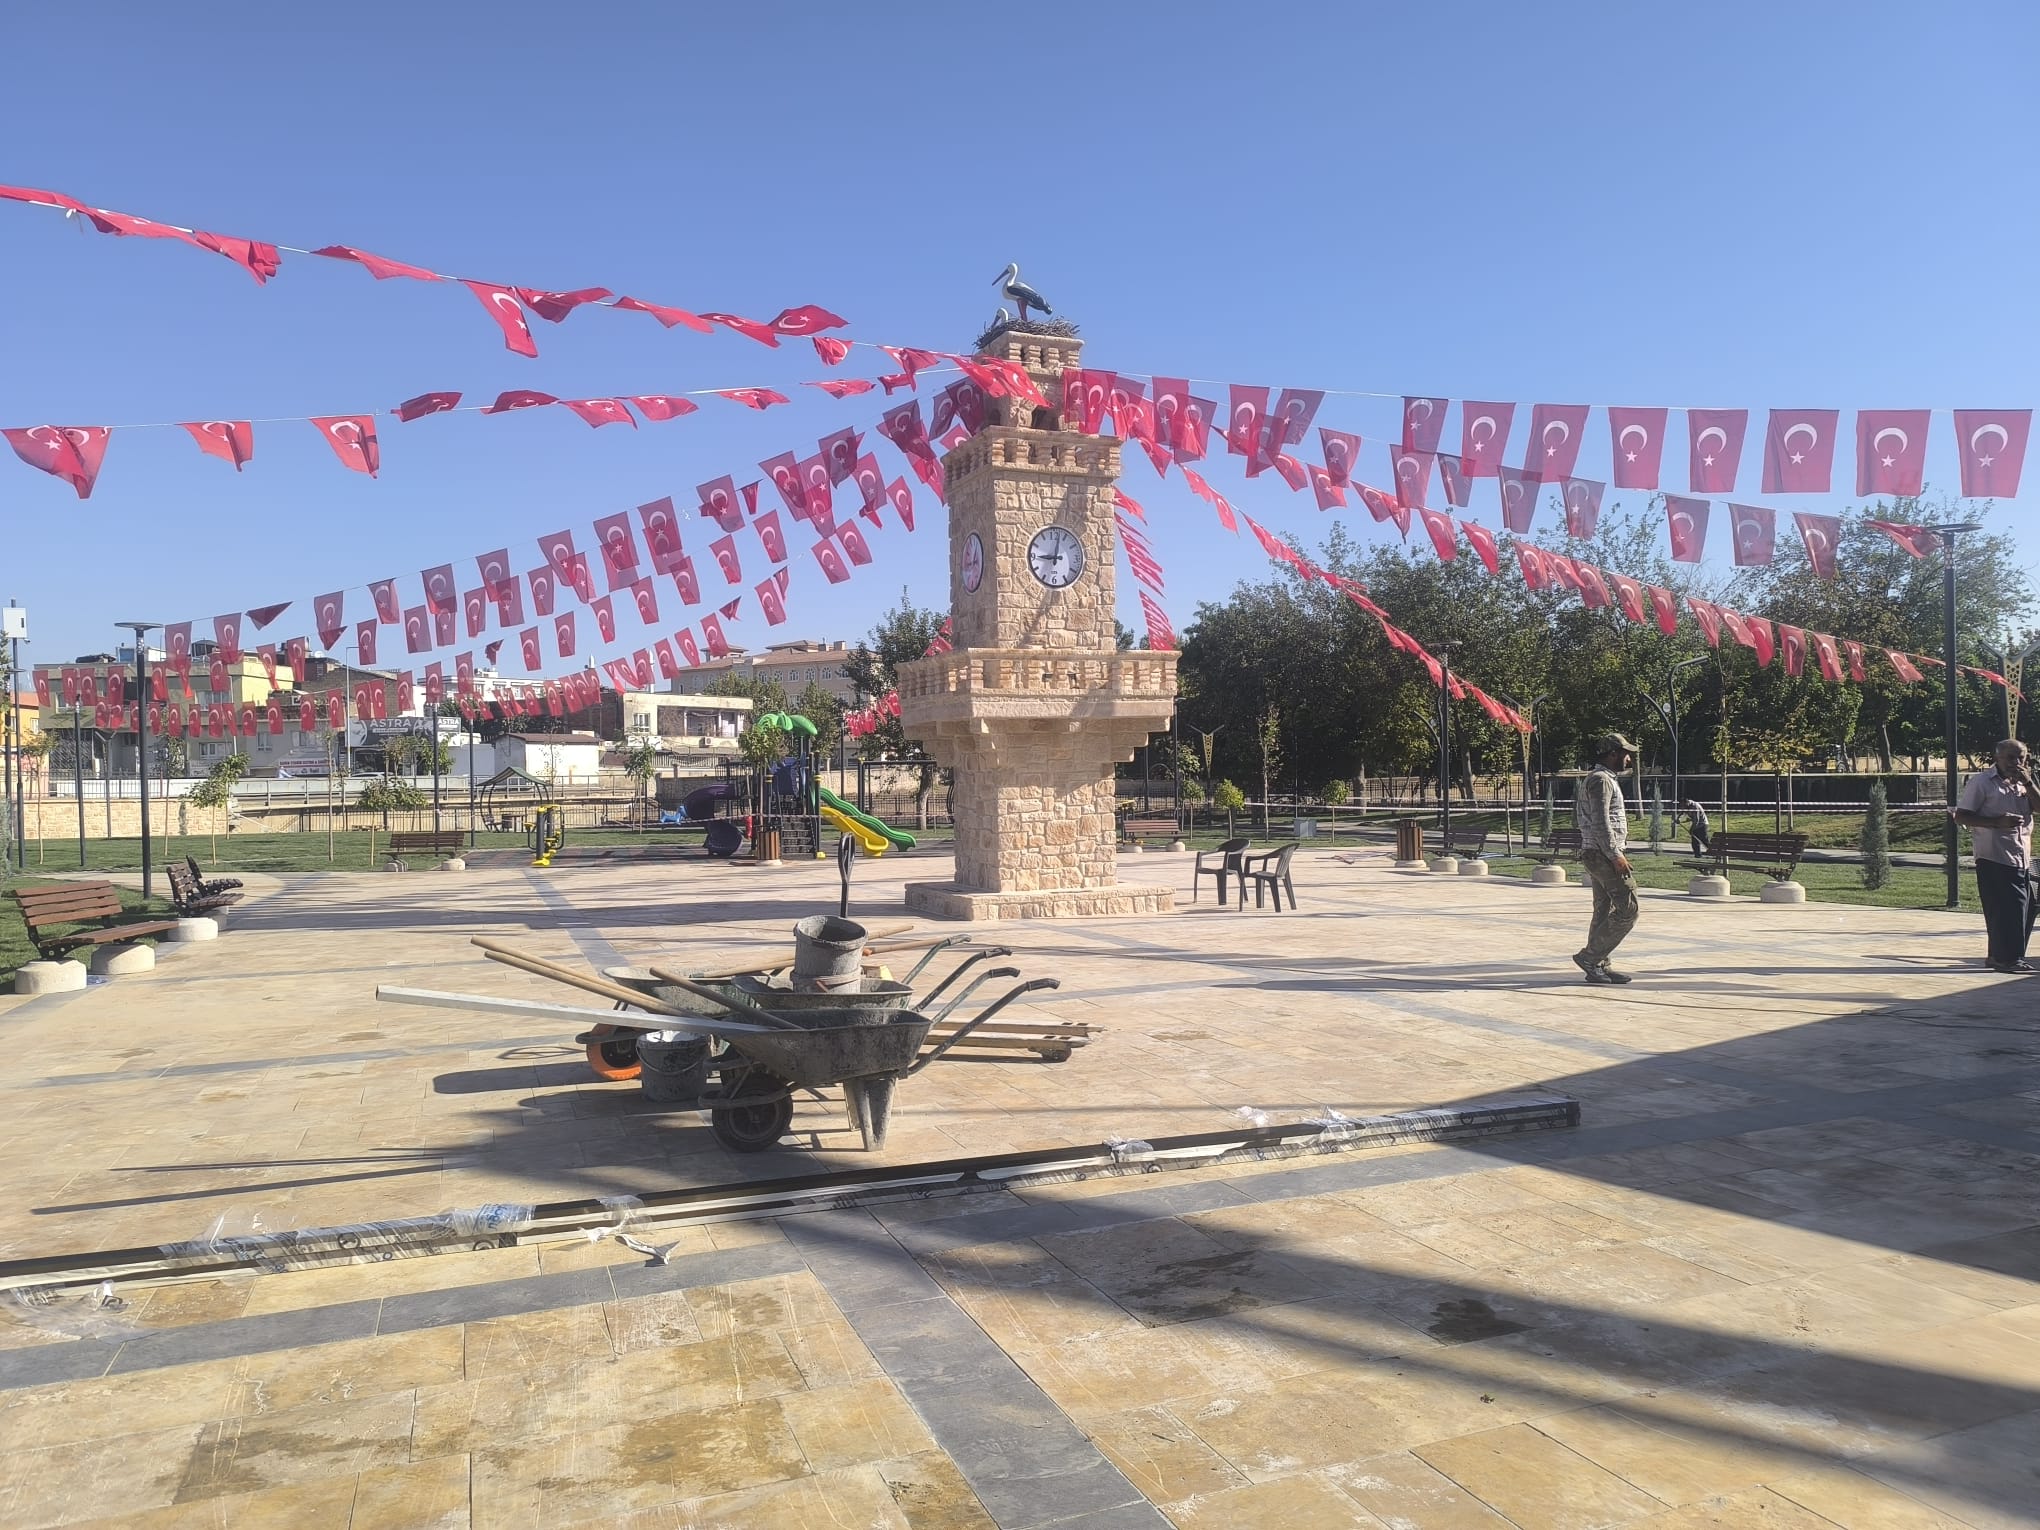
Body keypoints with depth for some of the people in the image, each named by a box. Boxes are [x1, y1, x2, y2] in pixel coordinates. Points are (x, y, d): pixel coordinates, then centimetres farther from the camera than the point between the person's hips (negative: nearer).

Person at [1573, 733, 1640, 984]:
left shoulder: (1606, 779, 21)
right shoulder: (1601, 779, -13)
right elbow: (1600, 822, -20)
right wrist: (1615, 855, -21)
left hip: (1599, 855, 11)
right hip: (1604, 854, -11)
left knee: (1604, 911, 10)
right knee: (1627, 910, -9)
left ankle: (1598, 966, 13)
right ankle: (1589, 956, -7)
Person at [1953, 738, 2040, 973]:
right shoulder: (1981, 782, -4)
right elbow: (1961, 816, -8)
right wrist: (1997, 822, -19)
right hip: (1994, 859, -7)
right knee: (2006, 909, -9)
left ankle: (1999, 956, 18)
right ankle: (2007, 957, -2)